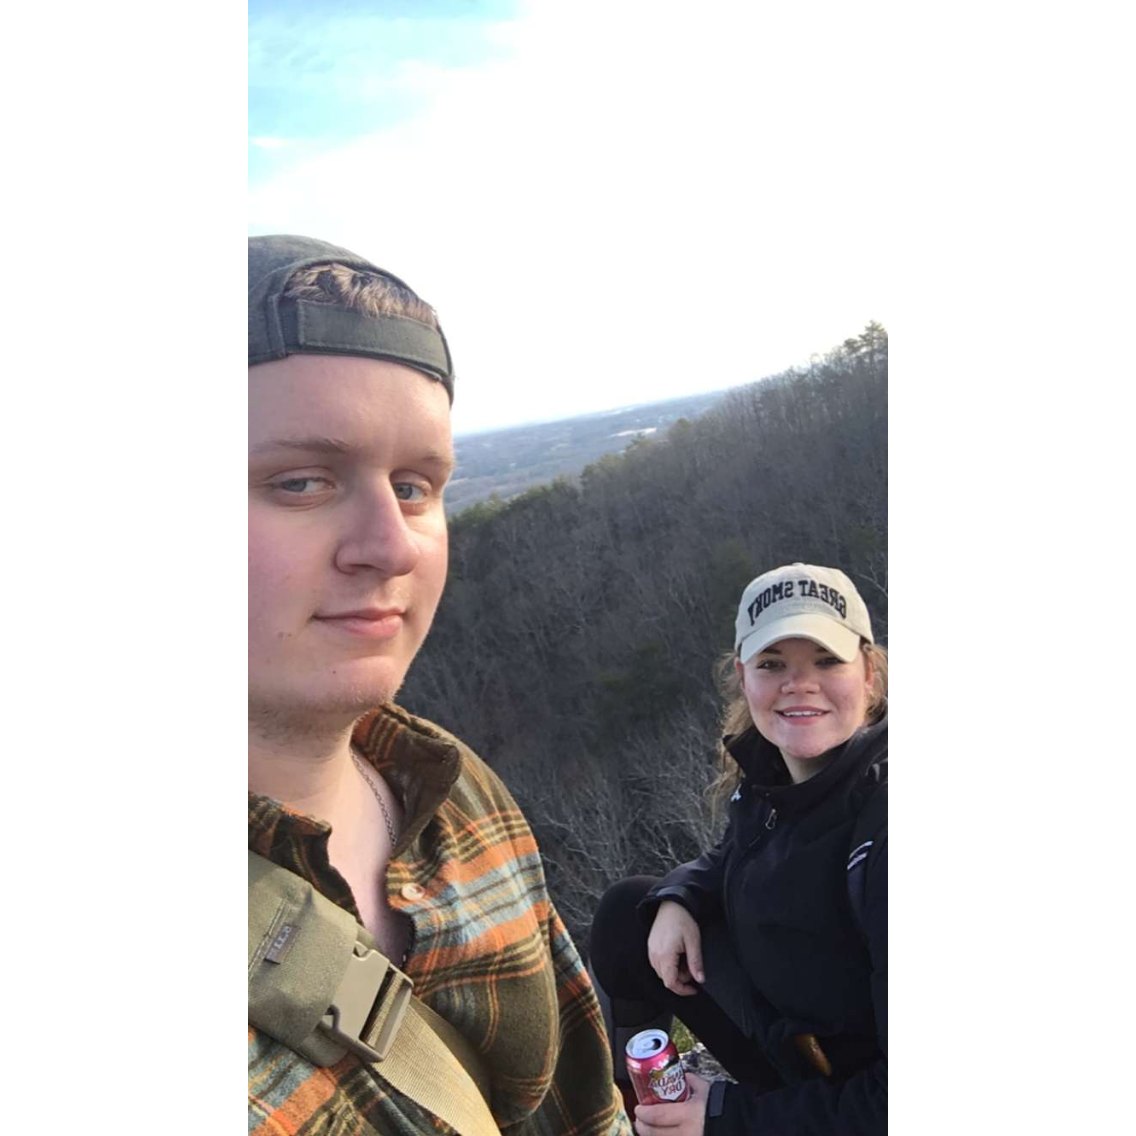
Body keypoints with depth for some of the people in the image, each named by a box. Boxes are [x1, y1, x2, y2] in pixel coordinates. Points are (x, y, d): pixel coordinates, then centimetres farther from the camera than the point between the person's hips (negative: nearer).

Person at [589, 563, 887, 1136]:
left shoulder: (877, 826, -33)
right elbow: (733, 860, 13)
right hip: (783, 1031, 7)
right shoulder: (770, 766, -9)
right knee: (628, 912, 6)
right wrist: (676, 901, -9)